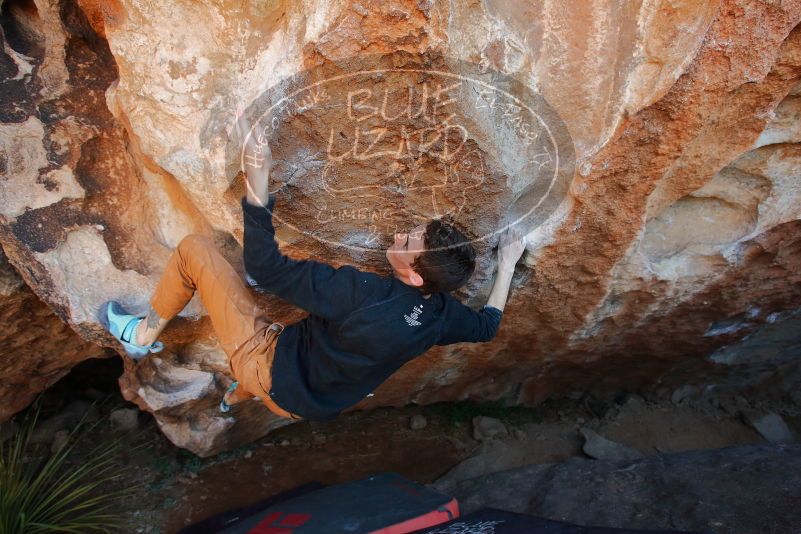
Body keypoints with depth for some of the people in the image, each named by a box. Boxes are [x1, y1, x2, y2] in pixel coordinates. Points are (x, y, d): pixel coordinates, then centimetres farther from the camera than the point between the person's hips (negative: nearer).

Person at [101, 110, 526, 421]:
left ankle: (143, 335, 16)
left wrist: (257, 183, -34)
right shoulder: (441, 314, -15)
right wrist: (506, 266, 13)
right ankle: (238, 395, 58)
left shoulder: (361, 294, -36)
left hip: (271, 371, -6)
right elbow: (487, 325, 7)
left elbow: (264, 266, -33)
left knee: (194, 249, -8)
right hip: (318, 403, 7)